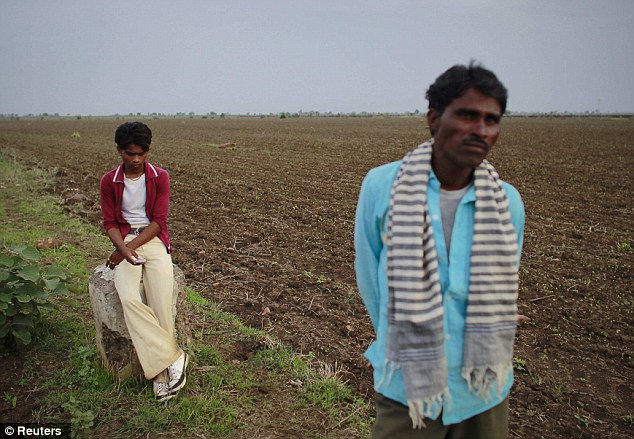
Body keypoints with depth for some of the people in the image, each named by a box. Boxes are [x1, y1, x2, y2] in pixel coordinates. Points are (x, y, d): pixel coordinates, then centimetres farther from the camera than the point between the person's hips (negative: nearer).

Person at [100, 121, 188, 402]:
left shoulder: (160, 177, 3)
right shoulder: (109, 181, 7)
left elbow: (159, 221, -3)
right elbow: (110, 223, 5)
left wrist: (129, 247, -13)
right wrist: (123, 249, -15)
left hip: (153, 240, -1)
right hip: (124, 242, 1)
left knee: (161, 303, -22)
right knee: (129, 300, -26)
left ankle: (161, 375, -13)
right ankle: (173, 358, -20)